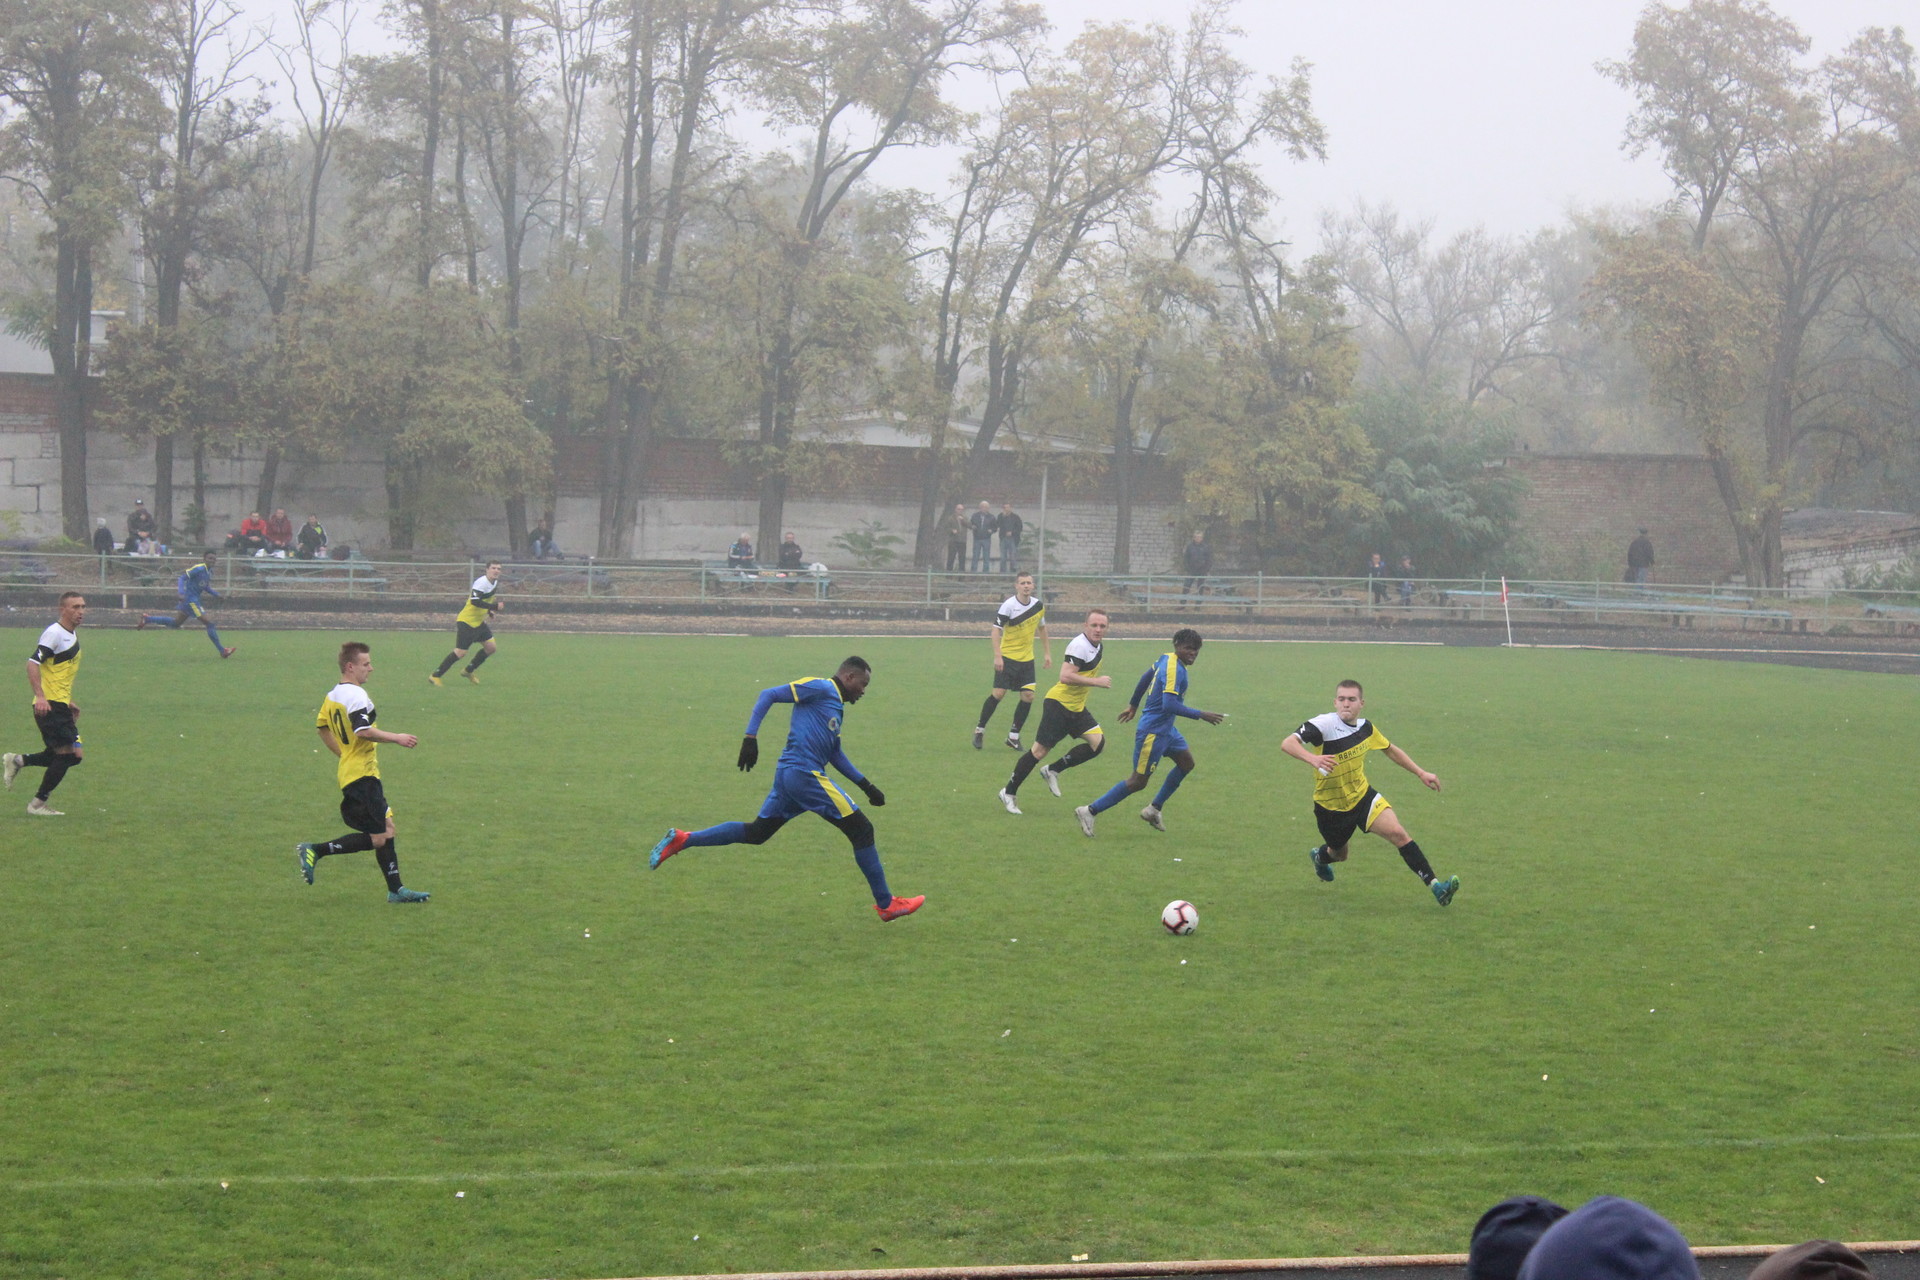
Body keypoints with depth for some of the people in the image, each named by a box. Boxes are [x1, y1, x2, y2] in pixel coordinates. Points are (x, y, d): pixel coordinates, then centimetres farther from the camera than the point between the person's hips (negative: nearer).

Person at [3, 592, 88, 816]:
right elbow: (33, 664, -21)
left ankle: (16, 761, 17)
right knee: (68, 753, -11)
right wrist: (40, 696, -30)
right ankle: (38, 804, 0)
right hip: (48, 705, -9)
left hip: (60, 705, 9)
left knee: (73, 755, 6)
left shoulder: (73, 635, 17)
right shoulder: (54, 633, -12)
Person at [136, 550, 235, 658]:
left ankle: (147, 619, 29)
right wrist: (181, 592, -31)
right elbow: (182, 578, -19)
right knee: (209, 623, -10)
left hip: (195, 599, 10)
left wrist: (215, 594, 8)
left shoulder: (210, 571, 9)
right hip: (190, 599, -10)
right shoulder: (199, 569, -18)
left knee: (176, 622, 20)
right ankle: (222, 651, -6)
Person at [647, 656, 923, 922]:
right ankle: (886, 904, 2)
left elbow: (834, 754, 28)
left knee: (755, 833, 15)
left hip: (789, 774, 10)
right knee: (862, 830, -3)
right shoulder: (821, 688, -7)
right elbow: (769, 695, -11)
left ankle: (680, 840, 14)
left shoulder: (836, 705, 22)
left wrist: (865, 785, 24)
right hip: (805, 774, -10)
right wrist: (750, 737, -18)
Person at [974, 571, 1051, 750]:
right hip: (1007, 656, -5)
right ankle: (980, 730, 7)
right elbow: (995, 630, -16)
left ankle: (1014, 736, 10)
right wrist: (997, 656, -24)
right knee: (998, 693, -10)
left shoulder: (1039, 605, 3)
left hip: (1027, 658, 5)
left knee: (1028, 696, -3)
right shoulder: (1008, 605, -14)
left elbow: (1041, 628, 19)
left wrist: (1047, 653, 17)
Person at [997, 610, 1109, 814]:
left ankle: (1053, 771, 4)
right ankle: (1009, 792, 8)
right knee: (1039, 751, -6)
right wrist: (1097, 682, -27)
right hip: (1059, 703, -9)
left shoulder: (1099, 648, 9)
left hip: (1077, 706, 9)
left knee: (1098, 740, -9)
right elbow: (1066, 676, -30)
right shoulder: (1079, 645, -20)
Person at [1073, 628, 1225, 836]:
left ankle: (1154, 810, 23)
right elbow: (1169, 705, -31)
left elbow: (1146, 678, 21)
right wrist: (1201, 715, -25)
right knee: (1138, 781, -5)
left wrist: (1134, 705, 34)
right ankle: (1090, 811, 1)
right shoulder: (1174, 670, -23)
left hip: (1166, 729, 10)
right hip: (1153, 732, -10)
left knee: (1186, 762, 16)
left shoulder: (1165, 659, 7)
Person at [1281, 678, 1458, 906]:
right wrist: (1312, 759, -58)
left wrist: (1421, 773, 11)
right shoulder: (1324, 725, -26)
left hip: (1362, 796, 3)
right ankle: (1319, 856, 58)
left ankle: (1435, 886, -18)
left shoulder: (1365, 727, -6)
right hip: (1331, 807, -3)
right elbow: (1287, 744, -39)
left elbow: (1390, 750, 14)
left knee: (1398, 834, -18)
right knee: (1339, 854, 20)